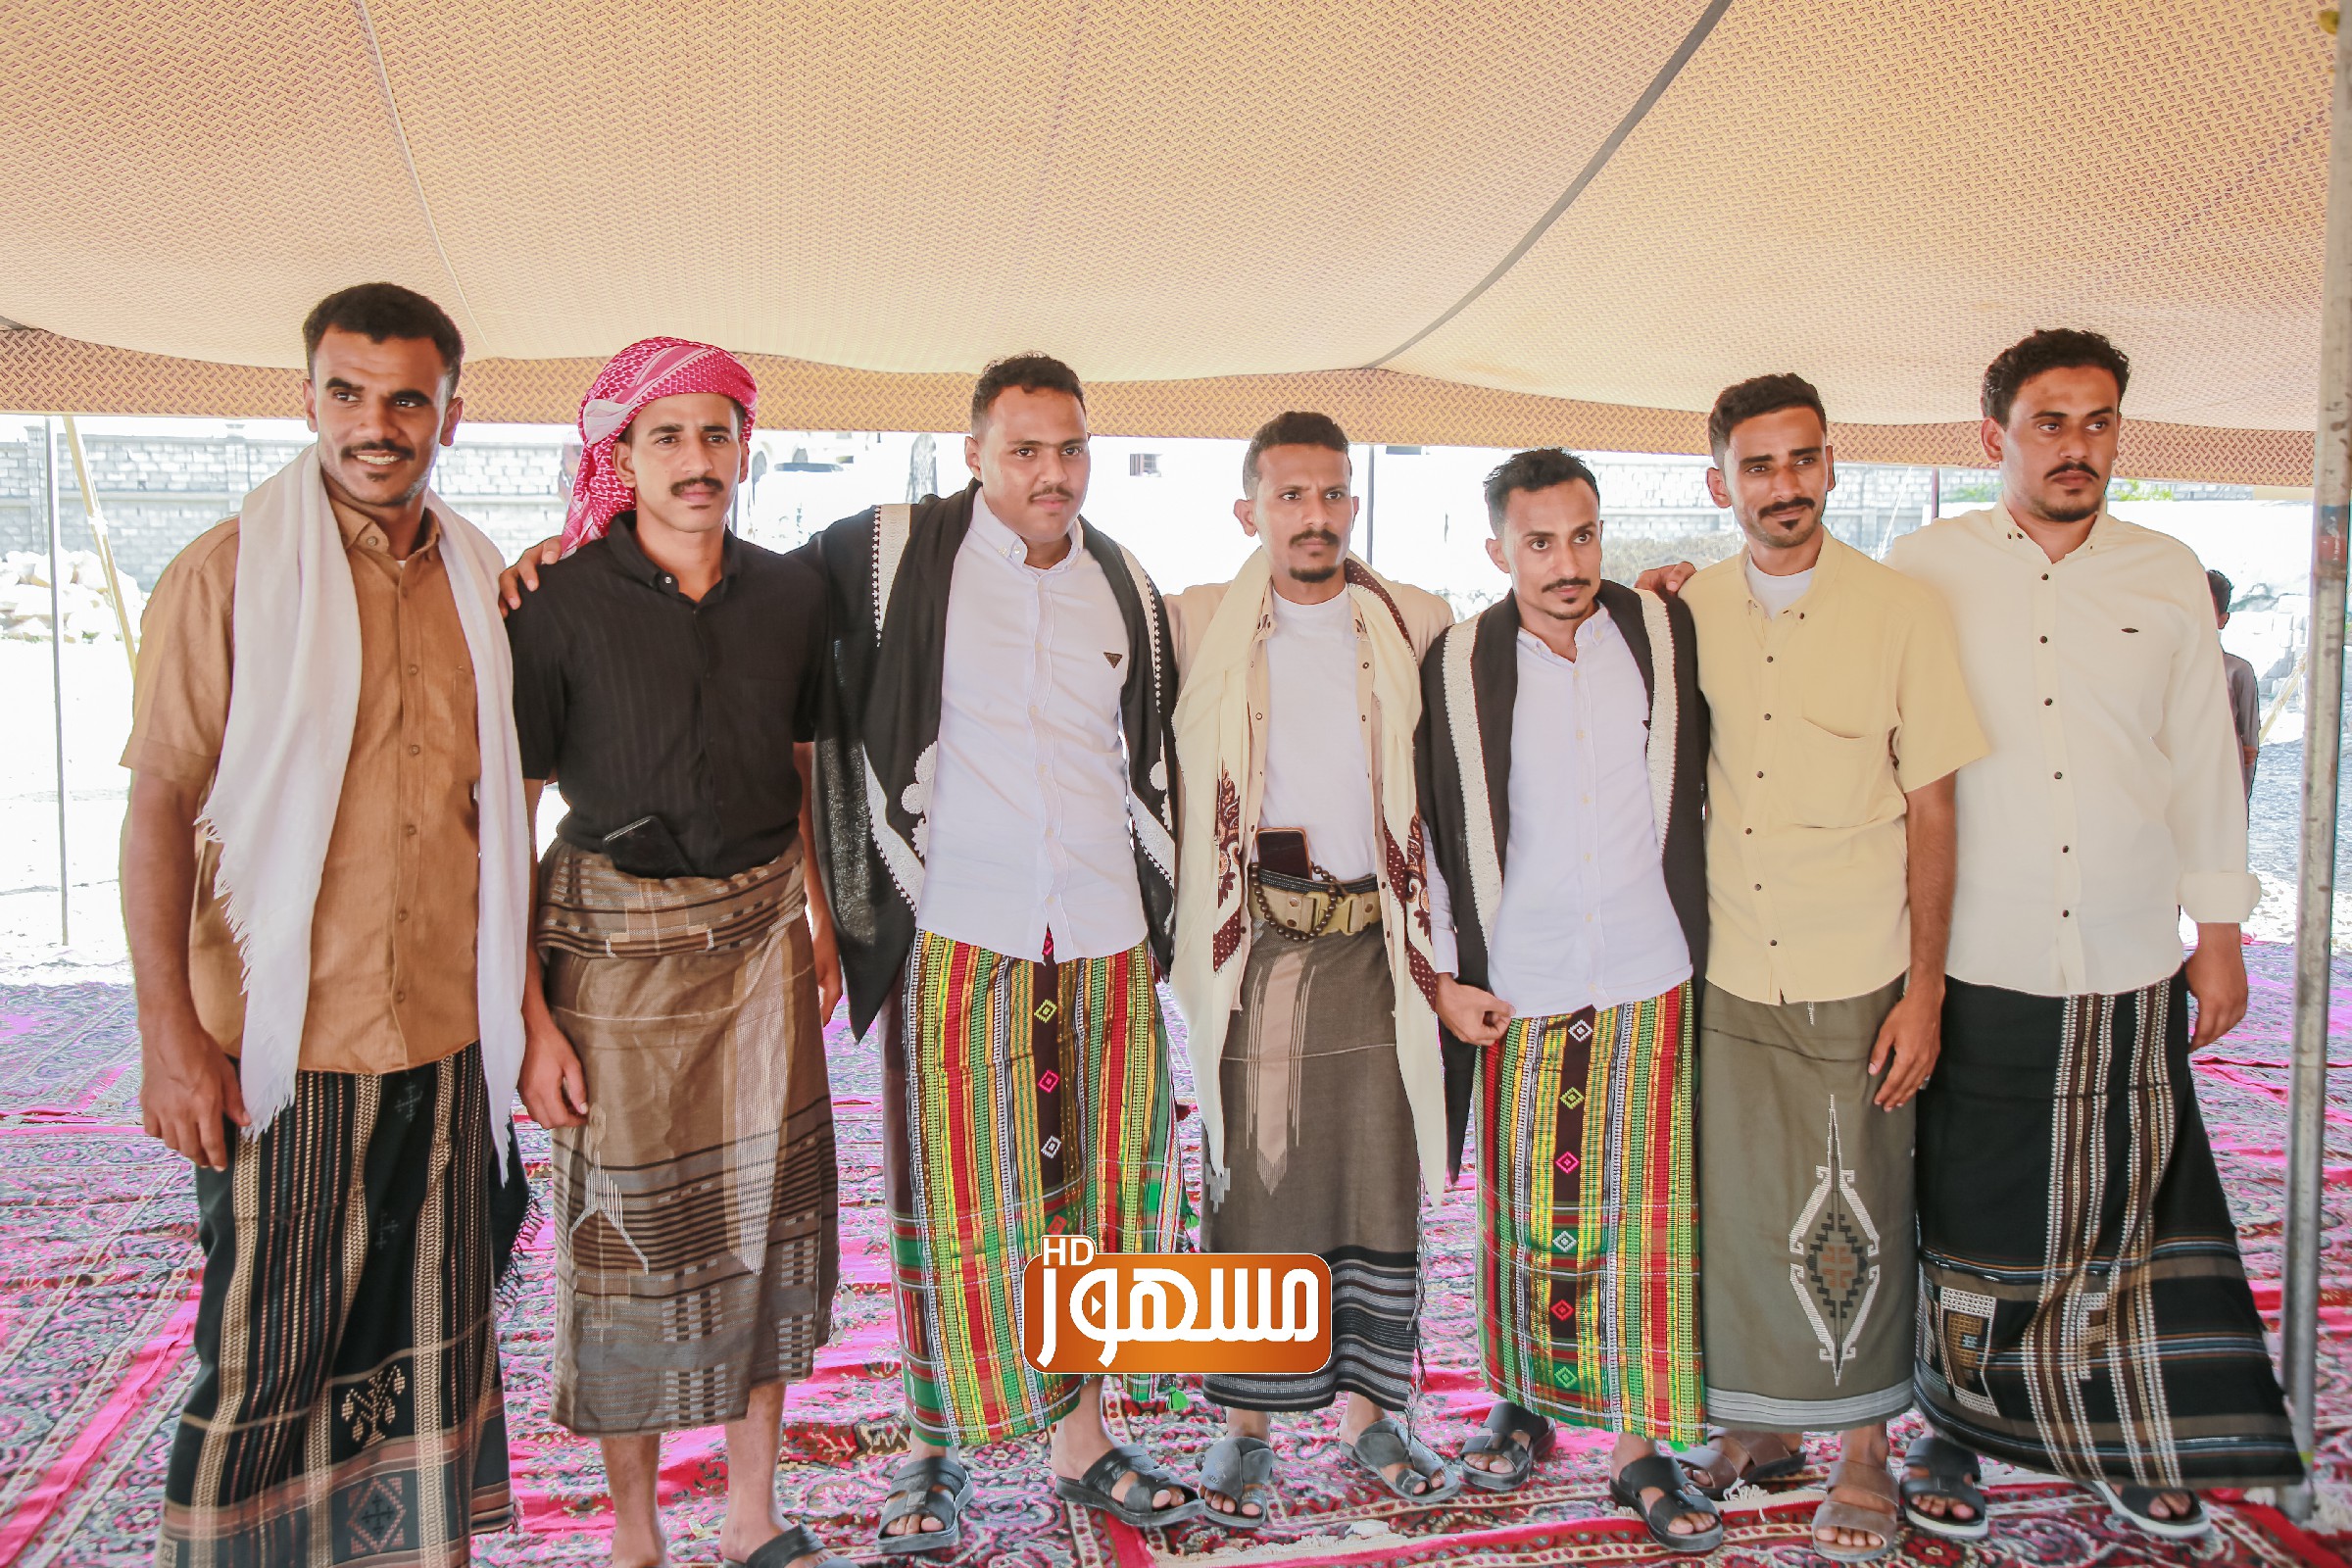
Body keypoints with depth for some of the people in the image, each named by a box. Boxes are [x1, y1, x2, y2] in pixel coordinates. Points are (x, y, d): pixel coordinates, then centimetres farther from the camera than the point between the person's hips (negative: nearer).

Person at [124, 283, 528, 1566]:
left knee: (433, 1352, 13)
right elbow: (157, 808, -6)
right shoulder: (227, 573, -5)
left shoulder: (480, 580, 8)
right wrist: (168, 1031, -11)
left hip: (449, 1041, 4)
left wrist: (517, 1001, 12)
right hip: (278, 1050, -4)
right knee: (265, 1366, 6)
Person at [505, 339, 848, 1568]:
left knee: (764, 1220, 10)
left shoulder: (790, 593, 3)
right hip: (615, 944, -4)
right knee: (628, 1231, 5)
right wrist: (531, 1017, -13)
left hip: (760, 936, 4)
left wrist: (820, 915, 11)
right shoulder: (561, 605, -9)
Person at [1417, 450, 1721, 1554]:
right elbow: (1434, 829, 5)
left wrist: (1698, 937, 12)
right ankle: (1522, 1406, 29)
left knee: (1644, 1214, 3)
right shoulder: (1458, 667, 0)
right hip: (1516, 990, 0)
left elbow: (1695, 786, 14)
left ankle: (1640, 1449, 16)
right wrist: (1445, 977, 2)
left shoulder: (1668, 635, 2)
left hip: (1648, 983, 0)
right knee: (1523, 1207, 9)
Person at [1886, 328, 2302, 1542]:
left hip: (2131, 967, 3)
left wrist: (2221, 931, 9)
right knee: (1970, 1215, 8)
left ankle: (2126, 1441, 30)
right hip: (1975, 968, -2)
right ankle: (1952, 1432, 26)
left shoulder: (2168, 576, 7)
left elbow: (2204, 759, 10)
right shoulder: (1925, 570, -1)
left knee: (2125, 1213, 11)